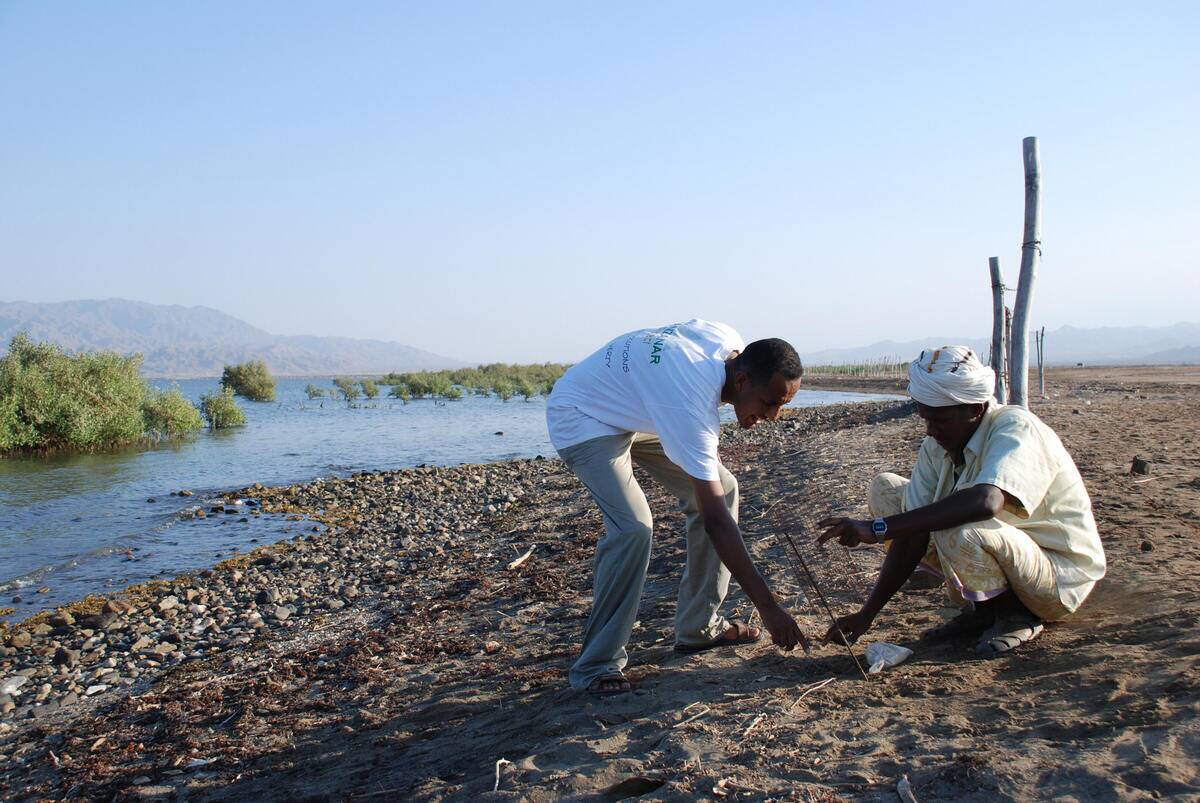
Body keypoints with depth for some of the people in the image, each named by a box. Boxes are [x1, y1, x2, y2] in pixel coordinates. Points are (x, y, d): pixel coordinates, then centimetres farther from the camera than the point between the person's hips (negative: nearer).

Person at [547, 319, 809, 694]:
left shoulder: (729, 341, -15)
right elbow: (716, 522, -38)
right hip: (582, 419, -9)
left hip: (631, 407, 9)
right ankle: (596, 665, -14)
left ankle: (698, 627, 12)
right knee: (633, 526, -29)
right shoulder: (693, 411, -38)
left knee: (722, 488, 3)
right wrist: (768, 607, -36)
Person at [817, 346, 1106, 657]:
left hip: (1060, 575, -8)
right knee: (885, 489, -1)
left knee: (962, 531, -38)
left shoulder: (1016, 428, -25)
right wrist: (867, 614, -11)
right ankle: (982, 609, 3)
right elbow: (913, 535, -7)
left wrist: (879, 528, -45)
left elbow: (986, 502, -46)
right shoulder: (937, 446, -6)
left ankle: (1017, 614, -5)